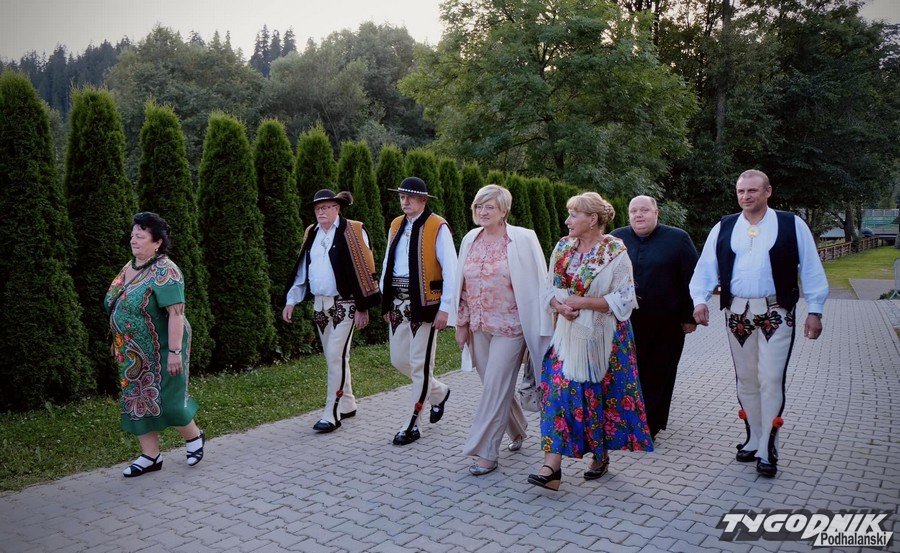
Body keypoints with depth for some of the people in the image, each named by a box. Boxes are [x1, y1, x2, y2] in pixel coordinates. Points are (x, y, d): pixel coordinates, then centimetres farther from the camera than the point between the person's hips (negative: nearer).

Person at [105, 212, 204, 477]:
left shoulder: (164, 271, -18)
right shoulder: (129, 267, 9)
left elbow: (176, 313, -23)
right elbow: (119, 307, 18)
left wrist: (175, 352, -27)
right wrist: (120, 342, 18)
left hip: (159, 352, -8)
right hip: (133, 355, 8)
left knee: (165, 400, 0)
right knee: (137, 400, 10)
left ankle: (194, 437, 25)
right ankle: (150, 456, 22)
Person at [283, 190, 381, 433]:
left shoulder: (352, 231, -7)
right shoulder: (312, 234, 11)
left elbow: (363, 270, -9)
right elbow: (302, 270, 16)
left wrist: (363, 307, -10)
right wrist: (291, 301, 11)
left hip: (344, 305, -6)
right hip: (320, 304, 6)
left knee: (336, 356, -9)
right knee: (333, 357, 13)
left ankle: (332, 414, -3)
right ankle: (347, 404, 27)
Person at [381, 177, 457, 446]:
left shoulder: (438, 227, -9)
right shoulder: (396, 225, 11)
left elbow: (450, 269, -12)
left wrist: (445, 308, -14)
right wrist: (385, 301, 13)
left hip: (424, 303, -7)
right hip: (398, 303, 7)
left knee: (420, 364, 0)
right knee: (399, 360, 12)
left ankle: (411, 425, 12)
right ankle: (439, 392, 36)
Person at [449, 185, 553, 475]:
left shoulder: (523, 239, -10)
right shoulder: (470, 240, 6)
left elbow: (537, 284, -9)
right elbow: (461, 285, 11)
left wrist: (540, 328, -10)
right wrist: (461, 324, 9)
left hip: (509, 326, -5)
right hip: (478, 328, 6)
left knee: (496, 387, -3)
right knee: (496, 386, 16)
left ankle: (486, 452, 8)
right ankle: (517, 431, 40)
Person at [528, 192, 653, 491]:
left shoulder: (615, 253, -10)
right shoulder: (563, 248, 5)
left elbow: (623, 299, -13)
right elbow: (550, 289, 9)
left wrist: (583, 303, -20)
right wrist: (561, 306, -12)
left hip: (603, 337, -4)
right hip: (569, 334, 4)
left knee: (600, 395, 7)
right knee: (559, 390, -5)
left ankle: (601, 456, 29)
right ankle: (552, 466, -6)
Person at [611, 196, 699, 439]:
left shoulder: (678, 239, 1)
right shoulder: (616, 239, 7)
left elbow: (692, 279, 1)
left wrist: (690, 316, -2)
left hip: (666, 326, -1)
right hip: (625, 322, 2)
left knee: (658, 376, 6)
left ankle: (649, 428, 17)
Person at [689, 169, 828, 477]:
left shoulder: (792, 226, 1)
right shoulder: (723, 228, 8)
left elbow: (811, 269, 2)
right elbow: (706, 268, 7)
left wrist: (815, 311, -2)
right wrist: (700, 300, -8)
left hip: (776, 313, -3)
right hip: (737, 313, 3)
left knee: (771, 380, -6)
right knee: (746, 380, 11)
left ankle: (767, 451, 4)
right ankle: (753, 440, 26)